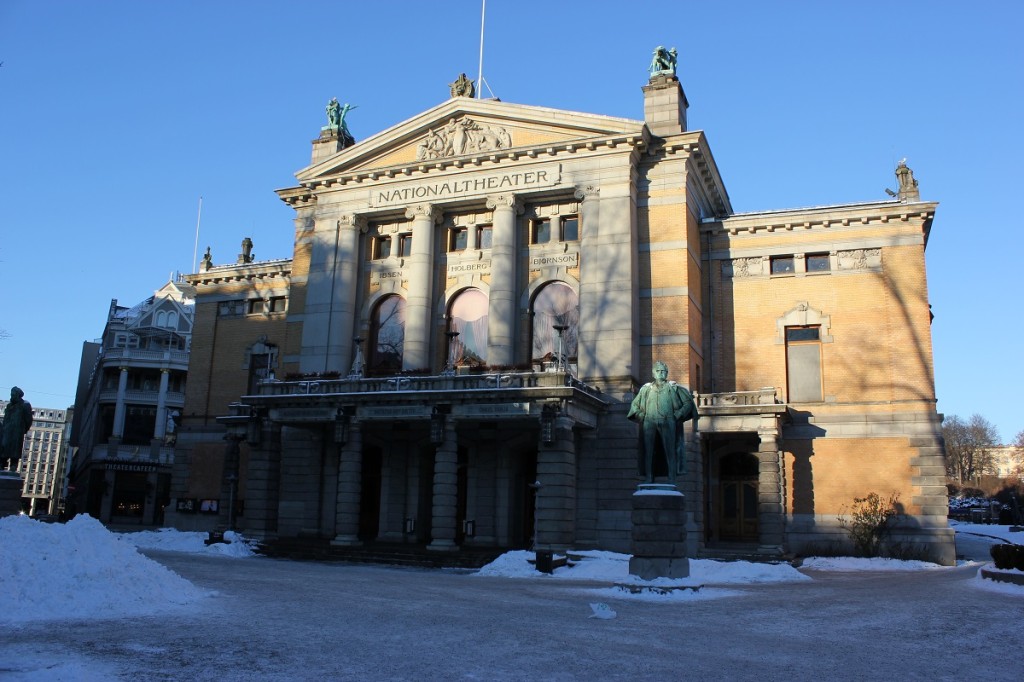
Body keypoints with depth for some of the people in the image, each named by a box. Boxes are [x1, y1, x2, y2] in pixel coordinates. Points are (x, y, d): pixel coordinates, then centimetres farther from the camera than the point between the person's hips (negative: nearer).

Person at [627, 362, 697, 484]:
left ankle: (672, 481, -8)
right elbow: (635, 405, 25)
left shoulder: (672, 387, 13)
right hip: (650, 423, 2)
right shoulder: (646, 388, 18)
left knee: (670, 451, -8)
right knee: (648, 452, -4)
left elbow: (688, 402, 11)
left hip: (667, 423, -2)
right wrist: (641, 416, 9)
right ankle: (649, 481, -3)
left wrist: (677, 415, 1)